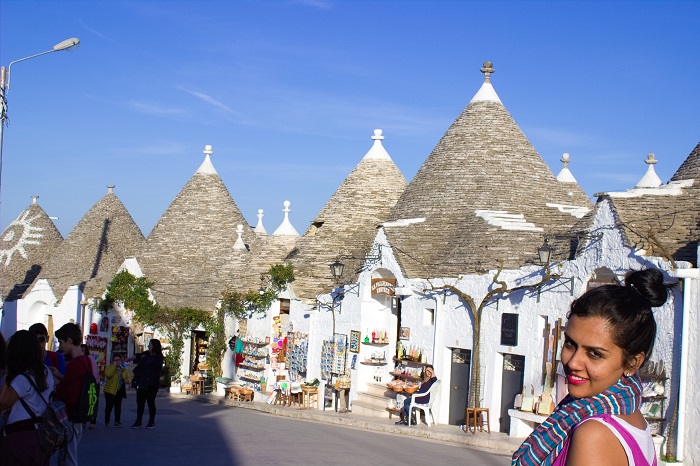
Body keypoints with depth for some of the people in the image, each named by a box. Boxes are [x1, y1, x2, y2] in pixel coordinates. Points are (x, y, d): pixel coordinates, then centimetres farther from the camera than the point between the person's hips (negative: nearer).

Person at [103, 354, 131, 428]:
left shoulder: (123, 369, 13)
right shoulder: (109, 367, -5)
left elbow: (128, 377, 18)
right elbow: (108, 374, -26)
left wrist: (127, 380, -6)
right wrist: (114, 366, -22)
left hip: (119, 391, 5)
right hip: (110, 391, -5)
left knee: (118, 406, 8)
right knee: (109, 406, -5)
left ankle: (117, 421, 15)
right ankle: (107, 421, 4)